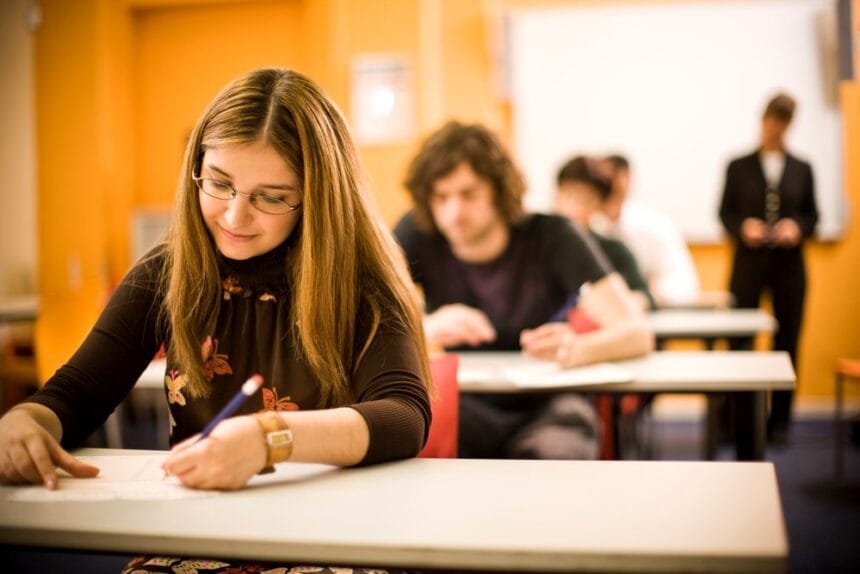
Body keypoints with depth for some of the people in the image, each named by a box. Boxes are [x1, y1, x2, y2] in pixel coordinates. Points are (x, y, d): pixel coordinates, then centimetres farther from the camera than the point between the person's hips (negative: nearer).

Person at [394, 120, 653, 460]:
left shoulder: (551, 237, -10)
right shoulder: (417, 235, -6)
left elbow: (637, 333, -17)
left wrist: (576, 348, -40)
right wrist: (422, 329, -34)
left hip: (546, 409, -1)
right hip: (467, 409, 2)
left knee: (558, 455, -35)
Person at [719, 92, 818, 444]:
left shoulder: (802, 169, 9)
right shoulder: (739, 167, 5)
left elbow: (812, 215, 10)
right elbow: (725, 212, 4)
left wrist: (798, 227, -11)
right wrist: (742, 228, -15)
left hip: (789, 265, 2)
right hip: (749, 263, -2)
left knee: (786, 342, 4)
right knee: (739, 341, -2)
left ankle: (779, 420, 15)